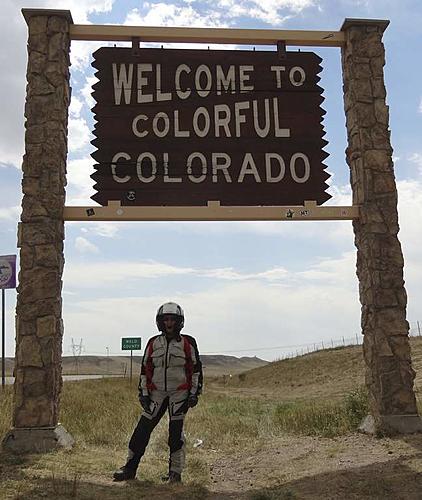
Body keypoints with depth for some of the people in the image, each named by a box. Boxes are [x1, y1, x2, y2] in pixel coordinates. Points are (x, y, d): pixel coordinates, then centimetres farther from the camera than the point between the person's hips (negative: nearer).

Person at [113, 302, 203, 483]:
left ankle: (175, 472, 11)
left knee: (176, 432, 0)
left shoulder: (188, 343, 0)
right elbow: (145, 369, 10)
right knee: (142, 429, 0)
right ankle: (130, 468, 9)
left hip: (180, 393, -2)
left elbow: (196, 368, 2)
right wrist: (143, 393, 5)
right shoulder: (153, 343, 7)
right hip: (156, 393, 3)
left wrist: (195, 393, -2)